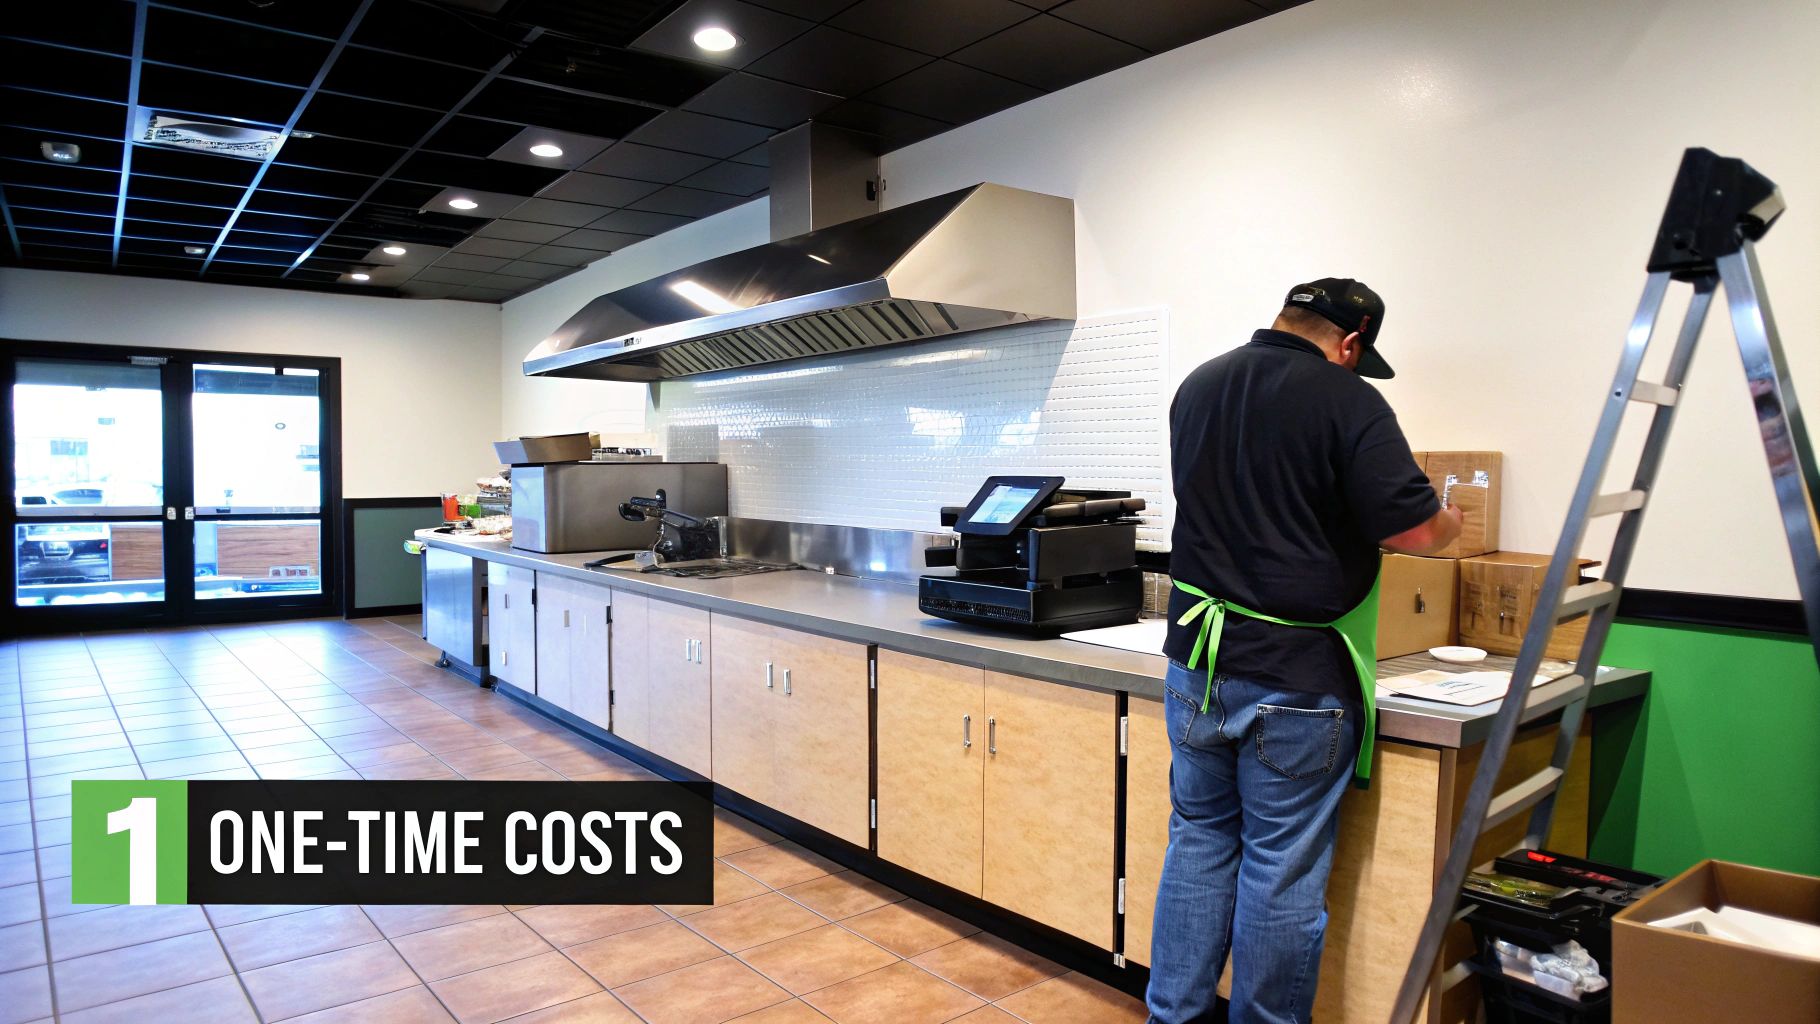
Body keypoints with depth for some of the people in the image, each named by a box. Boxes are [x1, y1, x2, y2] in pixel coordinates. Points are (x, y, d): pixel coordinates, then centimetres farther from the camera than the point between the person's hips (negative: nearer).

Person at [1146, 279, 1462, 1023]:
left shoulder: (1196, 387, 7)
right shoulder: (1347, 402, -13)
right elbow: (1418, 530, -14)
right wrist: (1451, 522, 9)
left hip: (1197, 661, 6)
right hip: (1295, 680, -5)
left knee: (1199, 840, 17)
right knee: (1283, 868, 8)